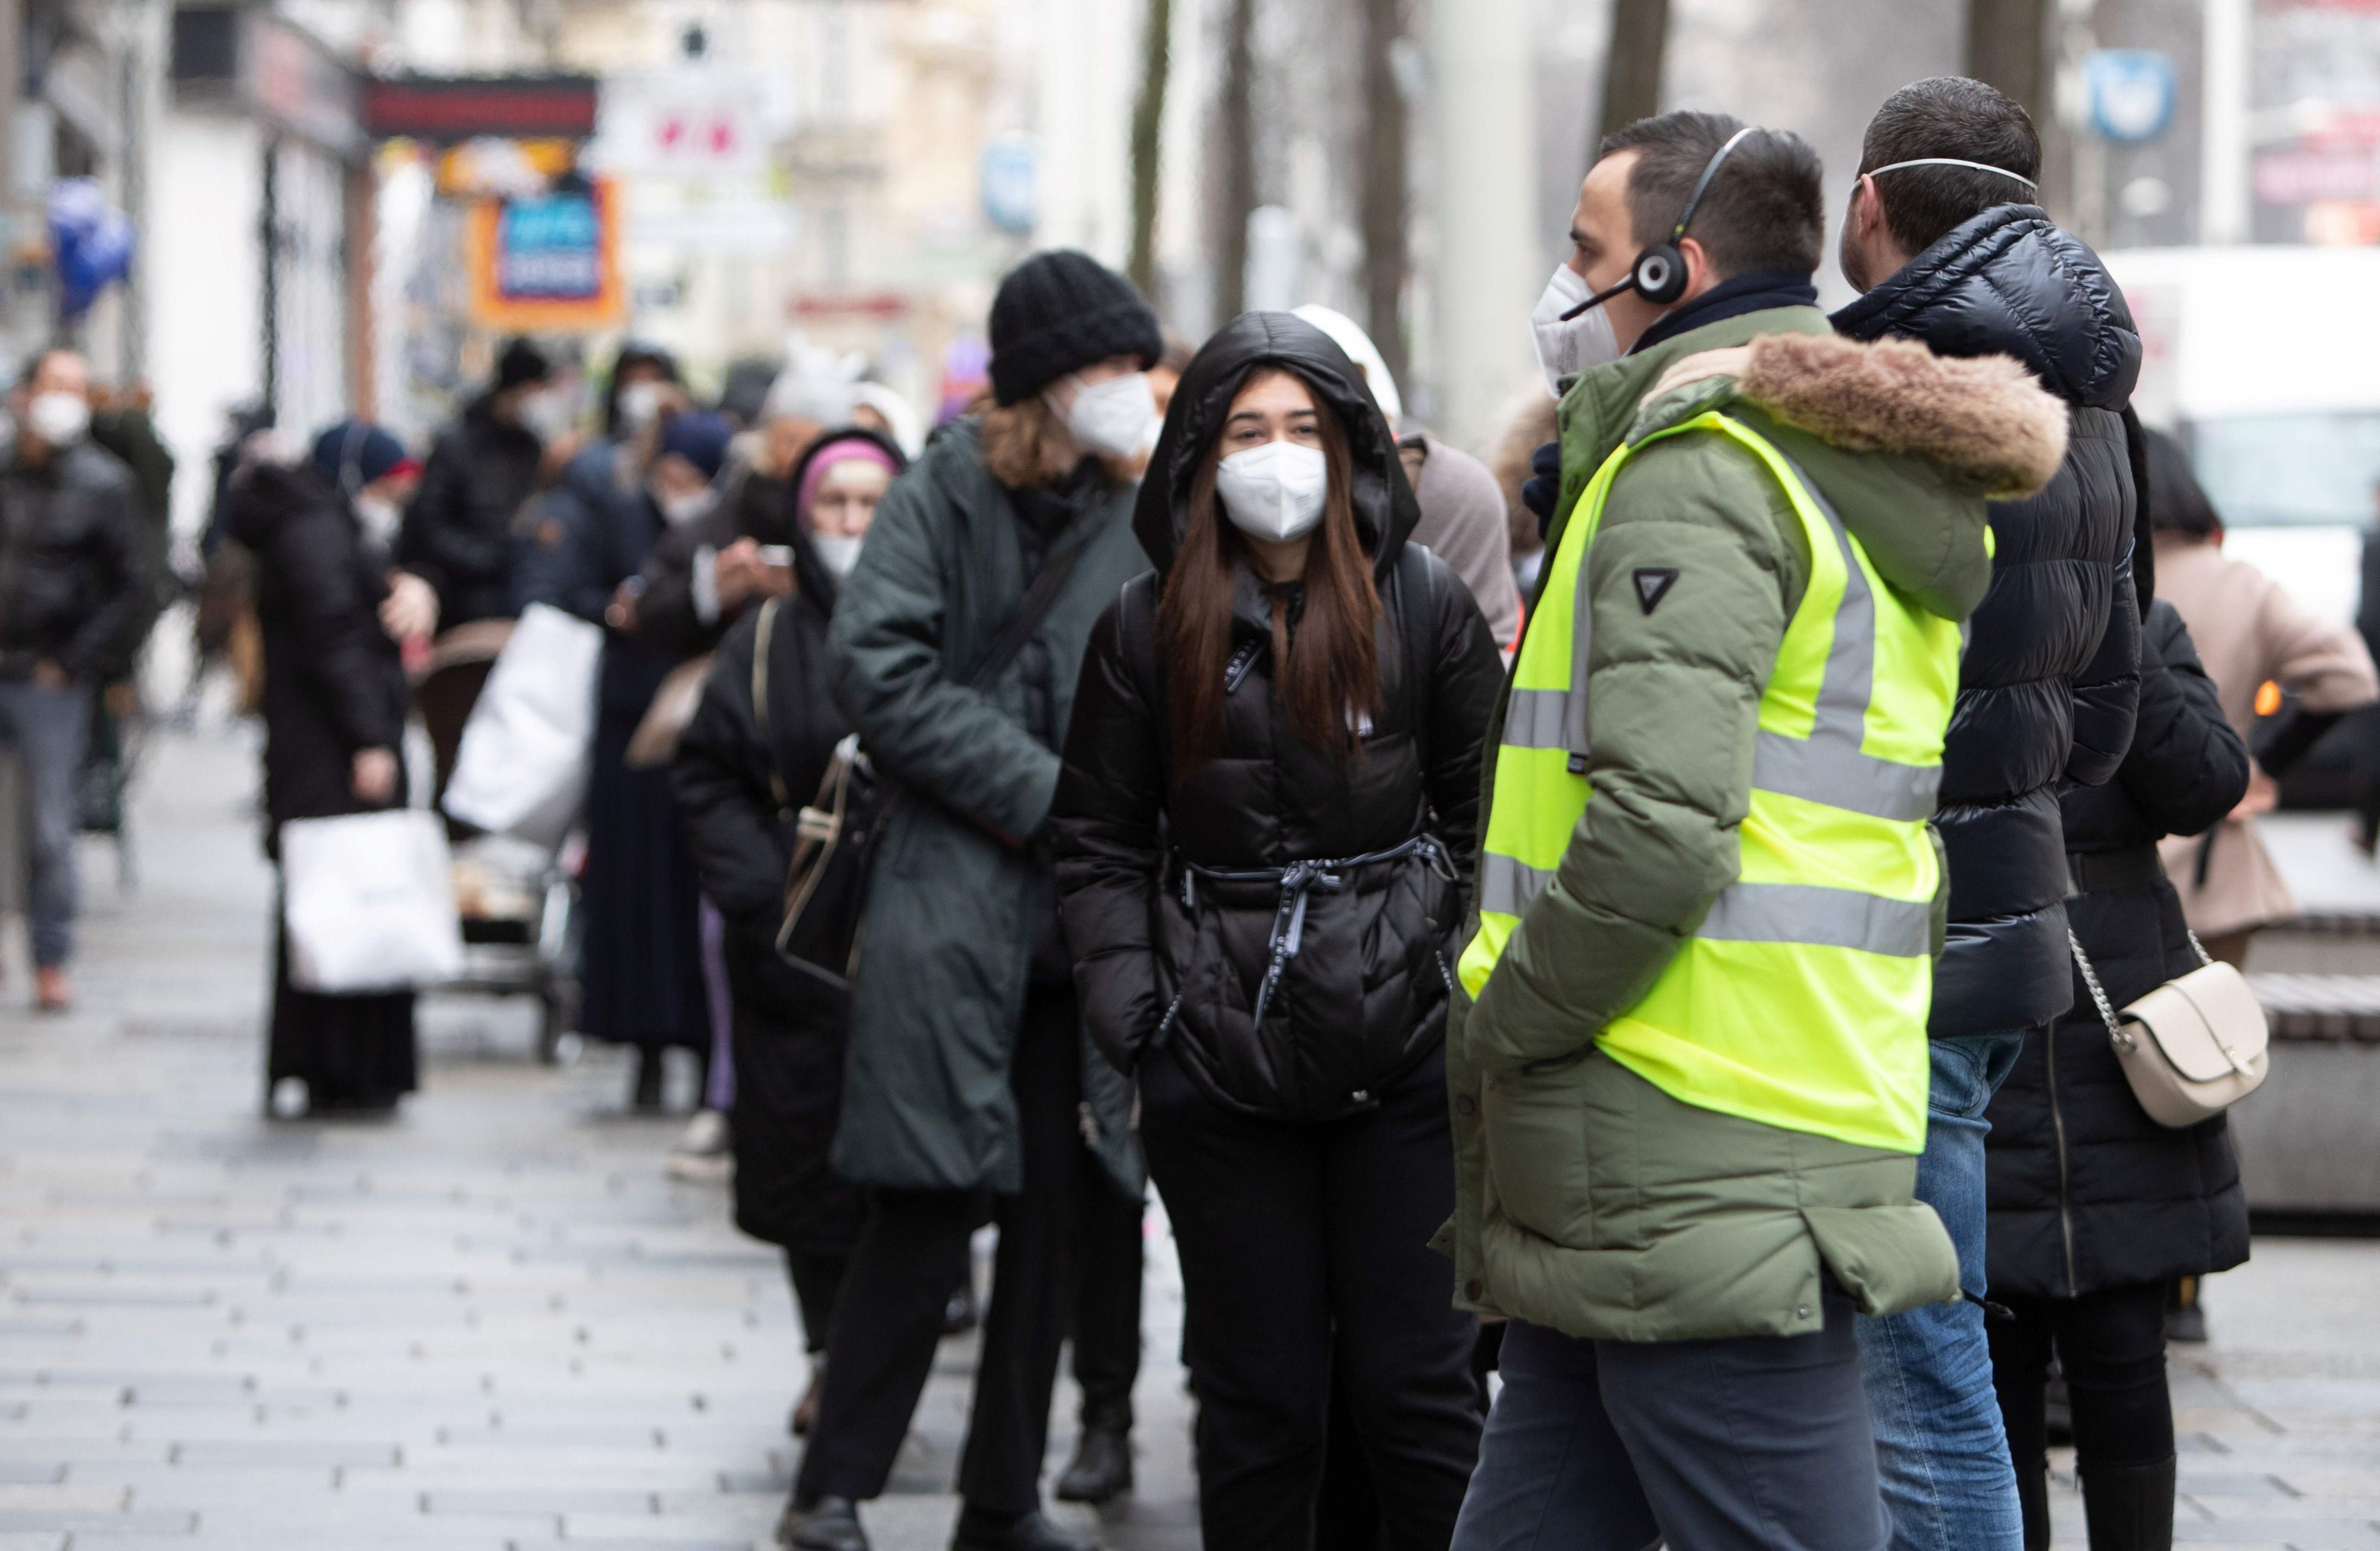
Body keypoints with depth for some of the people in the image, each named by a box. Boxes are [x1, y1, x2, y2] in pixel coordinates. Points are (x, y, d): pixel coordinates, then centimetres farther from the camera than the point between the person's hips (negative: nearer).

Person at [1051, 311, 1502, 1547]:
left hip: (1400, 1051, -1)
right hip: (1219, 1068, 1)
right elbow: (1098, 846, 9)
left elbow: (1490, 818, 7)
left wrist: (1462, 981, -2)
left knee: (1414, 1385, 0)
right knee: (1258, 1397, 7)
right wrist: (1131, 1016, -2)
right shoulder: (1146, 629, 5)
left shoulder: (1423, 604, 2)